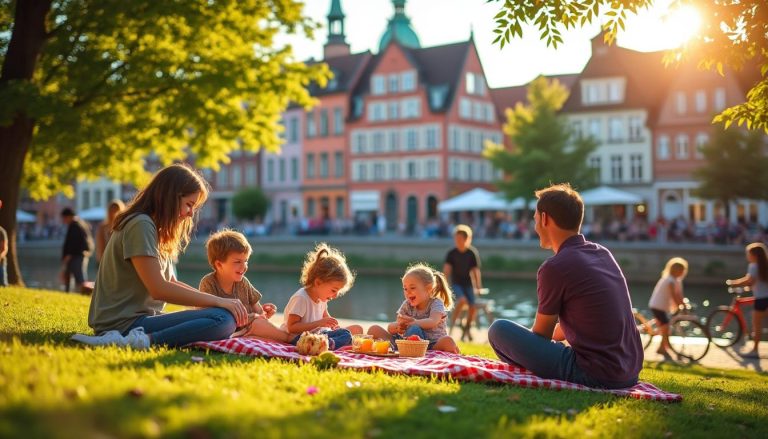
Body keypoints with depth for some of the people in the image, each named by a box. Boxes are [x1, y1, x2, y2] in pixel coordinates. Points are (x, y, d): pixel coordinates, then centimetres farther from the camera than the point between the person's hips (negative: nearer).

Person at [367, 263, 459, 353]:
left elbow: (433, 322, -25)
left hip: (432, 346, -4)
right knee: (374, 329, -10)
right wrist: (397, 326, -25)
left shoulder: (436, 303, -2)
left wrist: (415, 322, -47)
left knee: (447, 341, -39)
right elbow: (390, 327, 2)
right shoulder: (407, 305, 11)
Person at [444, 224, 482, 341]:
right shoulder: (451, 253, -4)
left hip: (468, 284, 2)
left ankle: (466, 329, 13)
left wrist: (478, 287, -4)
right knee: (462, 300, -30)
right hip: (456, 283, -2)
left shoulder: (473, 253, -3)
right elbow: (447, 270, -8)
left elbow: (475, 270, -1)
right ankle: (452, 325, -16)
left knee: (472, 307, -12)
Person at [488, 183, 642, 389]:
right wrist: (529, 340, 27)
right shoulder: (603, 253, 10)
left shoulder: (555, 267, -13)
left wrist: (520, 341, 21)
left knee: (499, 329, -3)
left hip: (594, 375, -8)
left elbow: (541, 334, 1)